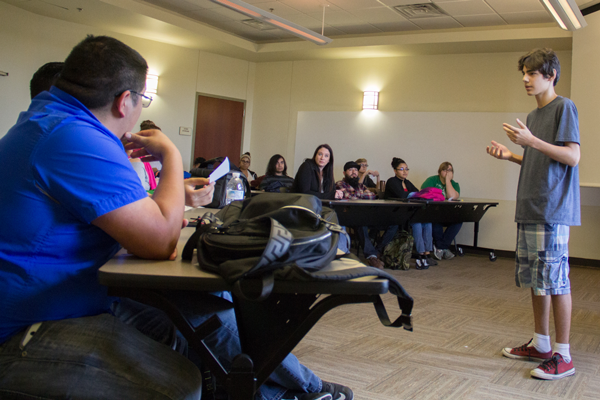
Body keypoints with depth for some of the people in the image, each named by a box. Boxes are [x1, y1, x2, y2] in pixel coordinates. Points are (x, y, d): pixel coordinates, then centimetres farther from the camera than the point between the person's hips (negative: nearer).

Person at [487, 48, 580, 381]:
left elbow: (572, 157, -13)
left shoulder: (564, 107, -6)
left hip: (553, 210, -9)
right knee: (534, 278, 12)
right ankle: (541, 345, 23)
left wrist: (532, 141, -20)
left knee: (555, 280, -6)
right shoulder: (533, 116, 19)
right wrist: (510, 155, 11)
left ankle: (562, 356, 3)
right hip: (529, 210, 9)